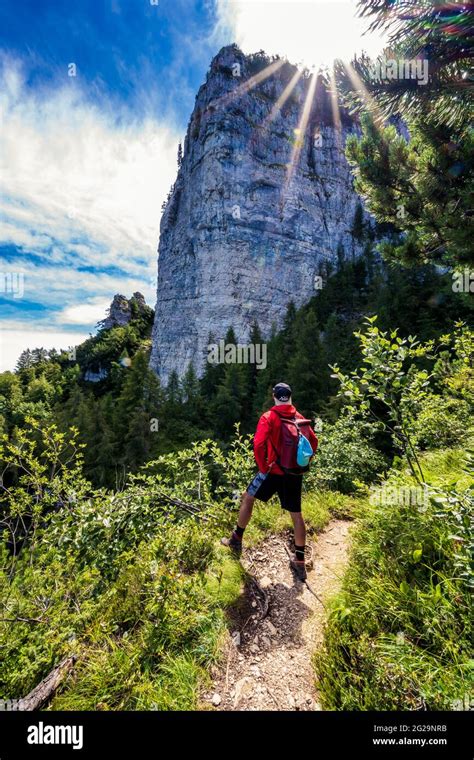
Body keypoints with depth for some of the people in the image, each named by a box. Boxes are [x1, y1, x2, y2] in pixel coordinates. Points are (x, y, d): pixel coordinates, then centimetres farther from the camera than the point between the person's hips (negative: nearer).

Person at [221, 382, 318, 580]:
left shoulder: (268, 417, -13)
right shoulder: (299, 417, 2)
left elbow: (258, 444, -23)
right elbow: (313, 442, 7)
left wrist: (263, 467, -9)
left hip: (274, 471, -4)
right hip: (295, 474, 5)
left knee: (247, 498, 17)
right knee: (296, 514, 15)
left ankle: (236, 540, 29)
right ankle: (300, 563, 26)